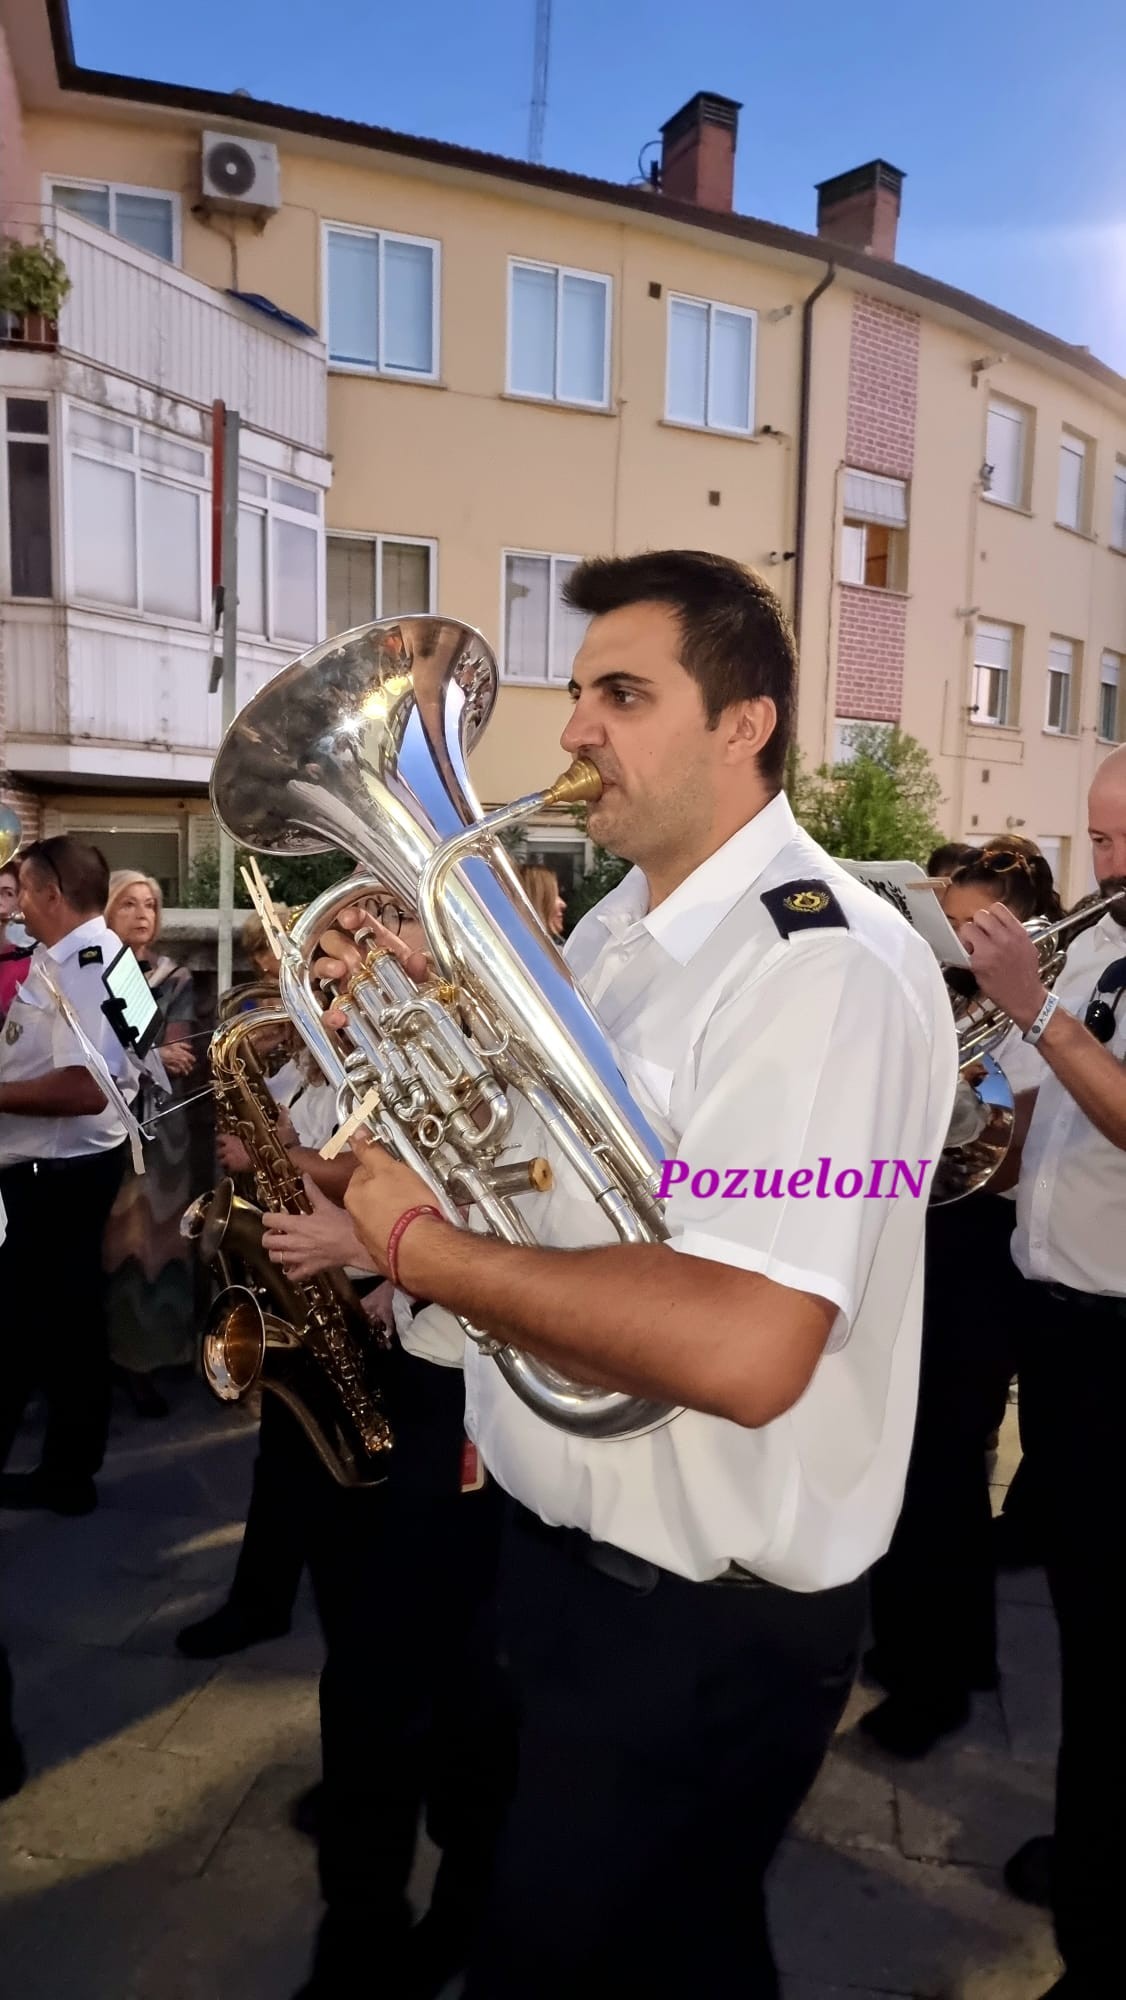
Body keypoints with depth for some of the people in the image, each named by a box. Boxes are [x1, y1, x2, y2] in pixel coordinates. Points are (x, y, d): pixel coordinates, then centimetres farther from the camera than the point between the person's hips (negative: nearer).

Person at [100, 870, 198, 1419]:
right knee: (95, 1239, 2)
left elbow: (177, 1056, -2)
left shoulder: (175, 979, 7)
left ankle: (137, 1356, 10)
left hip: (155, 1123, 1)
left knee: (147, 1236, 1)